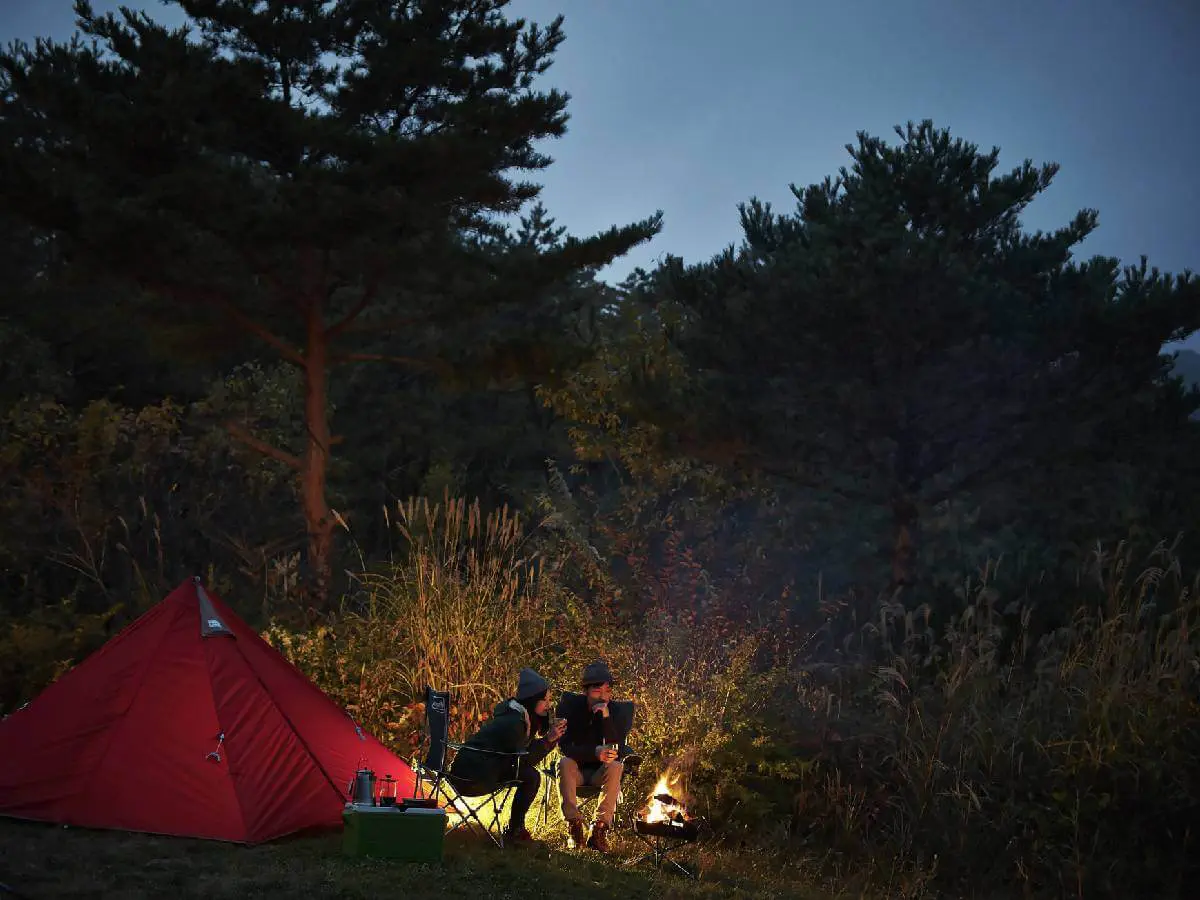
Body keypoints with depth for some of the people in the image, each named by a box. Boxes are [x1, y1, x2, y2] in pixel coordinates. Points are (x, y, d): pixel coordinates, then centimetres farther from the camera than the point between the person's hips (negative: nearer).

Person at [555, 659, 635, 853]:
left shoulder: (618, 710, -11)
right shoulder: (570, 705, -10)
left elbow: (617, 751, -21)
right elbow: (565, 746, -17)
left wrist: (606, 718, -31)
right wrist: (594, 753, -34)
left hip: (601, 772, 0)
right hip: (576, 770, 0)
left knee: (615, 766, -31)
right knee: (565, 763, -32)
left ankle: (600, 830, -33)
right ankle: (574, 826, -30)